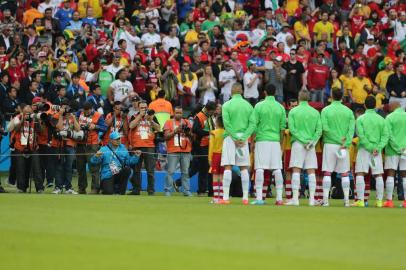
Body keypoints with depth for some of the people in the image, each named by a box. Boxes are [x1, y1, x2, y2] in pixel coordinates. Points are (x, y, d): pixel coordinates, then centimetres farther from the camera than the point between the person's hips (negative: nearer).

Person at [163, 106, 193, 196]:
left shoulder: (187, 122, 15)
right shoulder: (169, 122, 8)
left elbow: (193, 137, 11)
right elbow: (166, 136, -2)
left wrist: (188, 132, -9)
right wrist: (175, 131, -14)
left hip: (186, 151, 2)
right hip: (173, 152, -2)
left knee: (185, 172, 1)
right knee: (170, 171, -6)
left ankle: (187, 191, 3)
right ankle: (168, 191, -3)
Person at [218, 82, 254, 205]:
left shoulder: (227, 105, -3)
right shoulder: (248, 105, 5)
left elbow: (227, 123, -10)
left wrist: (235, 137, -8)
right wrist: (244, 138, -4)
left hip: (230, 137, -3)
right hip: (243, 138, 3)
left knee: (228, 167, -3)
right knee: (244, 168, 6)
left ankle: (226, 197, -9)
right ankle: (245, 198, 4)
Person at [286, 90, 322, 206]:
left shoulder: (293, 112, -1)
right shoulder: (315, 112, 6)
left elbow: (292, 129, -8)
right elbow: (319, 130, 0)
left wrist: (303, 141, -8)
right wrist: (312, 142, -6)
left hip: (298, 143, -2)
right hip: (311, 145, 2)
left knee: (296, 171, -3)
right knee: (311, 172, 4)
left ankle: (295, 198, -10)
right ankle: (312, 199, 1)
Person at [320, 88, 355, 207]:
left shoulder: (326, 110, -2)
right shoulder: (348, 111, 4)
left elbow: (325, 128, -11)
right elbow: (351, 129, -5)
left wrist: (338, 139, -6)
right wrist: (345, 143, -10)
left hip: (330, 144, -2)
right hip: (344, 145, 2)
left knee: (327, 173, 1)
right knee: (344, 173, 7)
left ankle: (325, 199, -6)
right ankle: (346, 200, 3)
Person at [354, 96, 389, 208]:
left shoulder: (361, 119, -4)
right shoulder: (381, 119, 6)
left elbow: (361, 135, -13)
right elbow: (385, 135, -2)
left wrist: (370, 148, -10)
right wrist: (378, 148, -9)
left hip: (364, 149, -3)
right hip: (377, 150, 3)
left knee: (360, 174, -2)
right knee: (378, 175, 7)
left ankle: (360, 200, -10)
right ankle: (379, 200, 4)